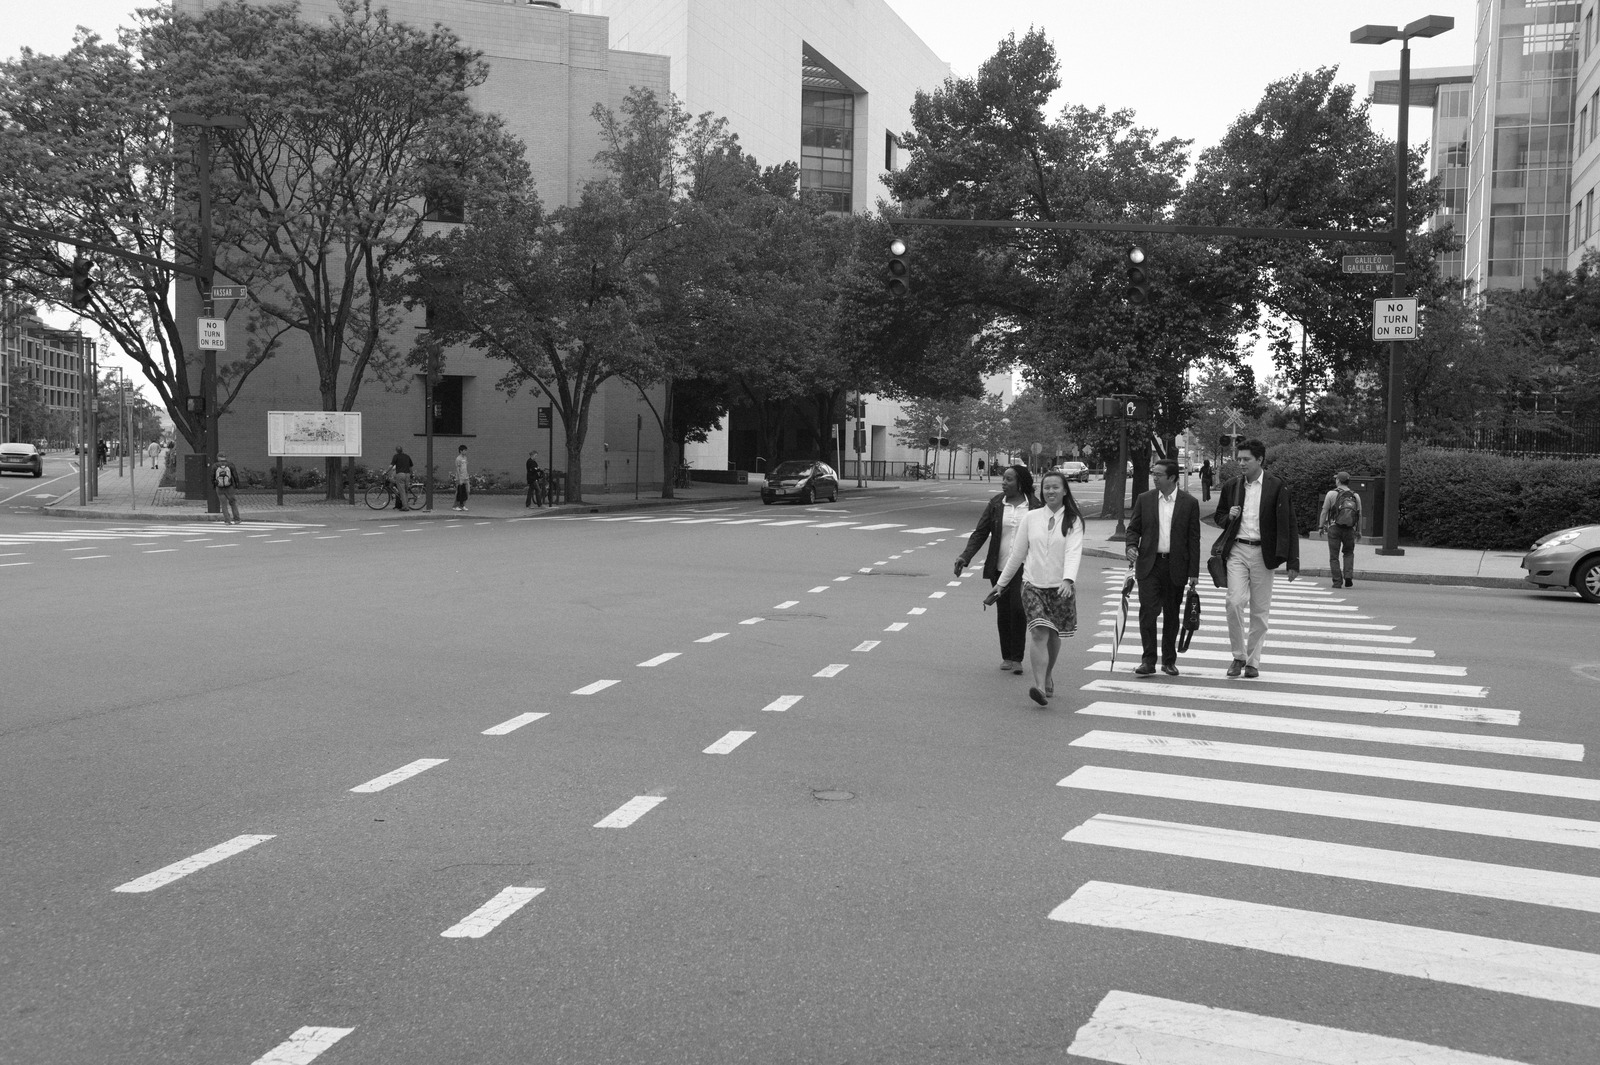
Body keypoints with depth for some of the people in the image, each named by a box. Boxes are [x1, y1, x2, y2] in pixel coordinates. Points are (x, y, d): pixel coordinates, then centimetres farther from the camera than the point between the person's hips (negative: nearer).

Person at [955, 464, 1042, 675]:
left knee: (1018, 609, -14)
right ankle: (1006, 657, 20)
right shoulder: (996, 503, 3)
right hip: (999, 568, 2)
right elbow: (980, 532, 3)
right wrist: (965, 556, -9)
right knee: (1004, 612, 8)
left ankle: (1017, 659, -4)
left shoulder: (1035, 506, -1)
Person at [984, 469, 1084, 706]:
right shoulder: (1031, 518, 5)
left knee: (1053, 635, 12)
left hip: (1061, 587, 0)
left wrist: (1068, 580, -33)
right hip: (1033, 585, 0)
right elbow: (1017, 554, 12)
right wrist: (1000, 583, 14)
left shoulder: (1072, 521, -1)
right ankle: (1040, 686, -23)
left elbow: (1074, 552, -16)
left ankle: (1048, 677, 36)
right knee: (1039, 633, -16)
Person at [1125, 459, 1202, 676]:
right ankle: (1148, 660, -3)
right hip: (1149, 564, 0)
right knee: (1148, 611, -9)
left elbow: (1193, 538, 1)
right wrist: (1132, 546, -11)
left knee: (1171, 615, 8)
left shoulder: (1189, 503, 1)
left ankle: (1169, 660, 20)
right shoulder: (1144, 500, 5)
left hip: (1175, 566, 0)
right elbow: (1133, 529, 11)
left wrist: (1194, 572, -2)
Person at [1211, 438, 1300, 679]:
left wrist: (1292, 562, -8)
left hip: (1263, 553, -2)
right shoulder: (1231, 487, 8)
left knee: (1259, 610, 4)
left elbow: (1288, 525, -3)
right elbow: (1218, 516, 22)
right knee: (1234, 601, -12)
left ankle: (1253, 661, 16)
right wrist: (1228, 516, -3)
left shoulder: (1277, 487, -3)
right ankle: (1239, 656, 3)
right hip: (1237, 550, 2)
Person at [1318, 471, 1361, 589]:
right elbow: (1359, 516, 6)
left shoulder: (1332, 494, -6)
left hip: (1334, 528, -3)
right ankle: (1348, 577, 4)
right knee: (1349, 553, 21)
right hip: (1349, 530, 3)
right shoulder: (1356, 496, 4)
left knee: (1334, 556, 6)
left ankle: (1337, 582, 3)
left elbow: (1324, 512, -5)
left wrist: (1321, 527, 3)